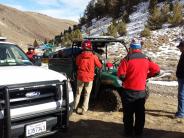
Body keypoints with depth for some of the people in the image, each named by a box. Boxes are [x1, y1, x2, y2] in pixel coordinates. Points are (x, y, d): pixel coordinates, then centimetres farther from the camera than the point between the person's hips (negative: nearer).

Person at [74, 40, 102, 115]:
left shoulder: (79, 56, -6)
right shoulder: (94, 57, -12)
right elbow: (99, 66, 0)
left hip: (80, 77, 2)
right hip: (89, 78, -2)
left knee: (78, 93, 17)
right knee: (87, 94, 9)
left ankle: (75, 108, 23)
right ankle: (84, 110, 9)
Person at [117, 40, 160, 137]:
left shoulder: (127, 59, -12)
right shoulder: (146, 59, 2)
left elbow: (121, 74, -17)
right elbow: (156, 70, 2)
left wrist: (125, 80, 3)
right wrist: (146, 76, 10)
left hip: (129, 91, -4)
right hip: (141, 91, 4)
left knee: (128, 113, 9)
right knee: (140, 113, 15)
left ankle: (128, 132, 18)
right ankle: (138, 132, 25)